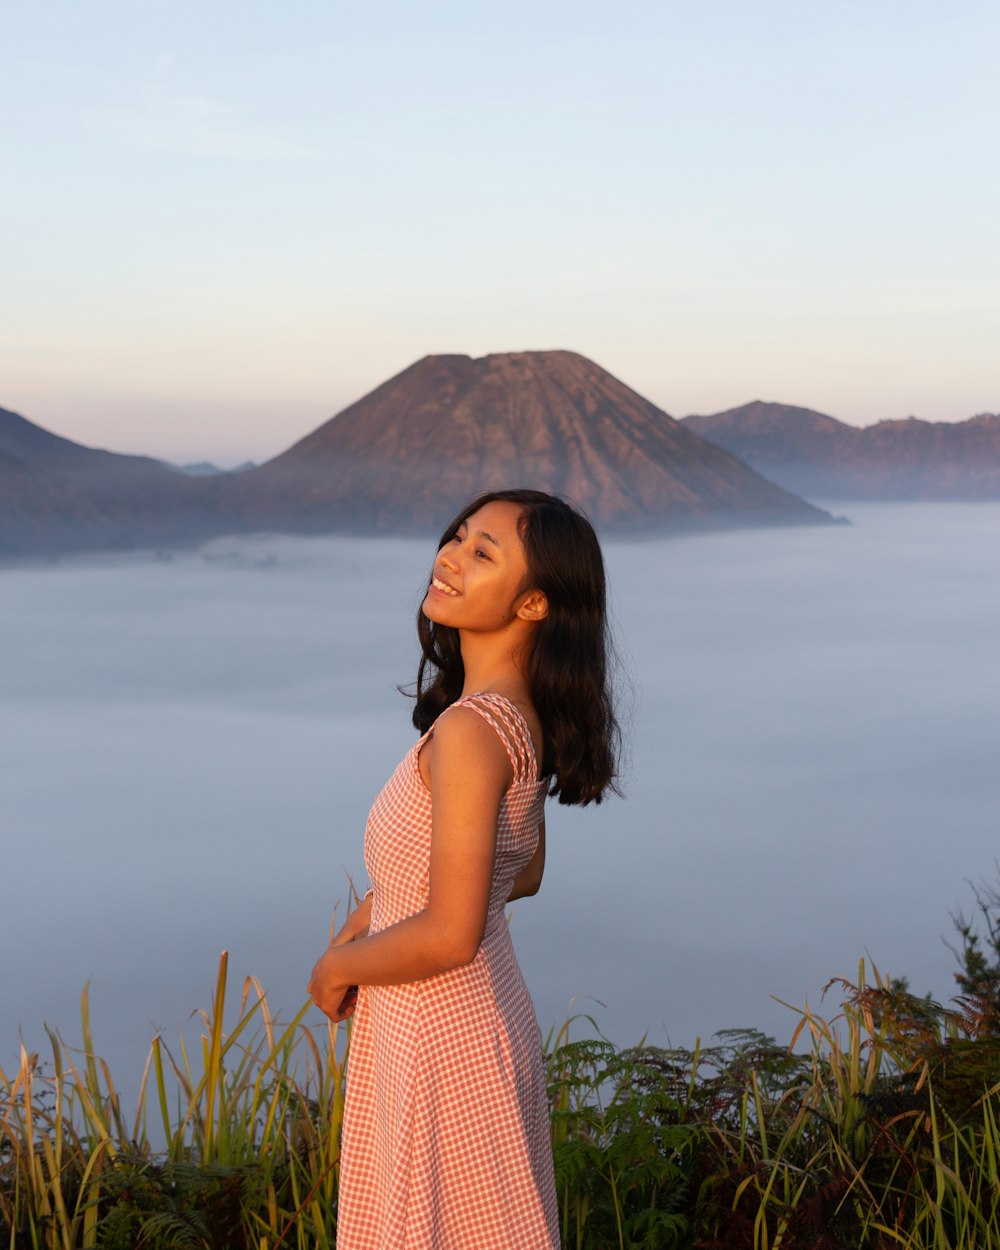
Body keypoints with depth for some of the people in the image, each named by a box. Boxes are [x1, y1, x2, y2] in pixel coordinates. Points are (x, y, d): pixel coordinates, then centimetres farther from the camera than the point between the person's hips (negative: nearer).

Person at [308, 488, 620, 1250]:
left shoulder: (468, 731, -26)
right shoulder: (522, 715, 1)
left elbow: (450, 935, -26)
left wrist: (337, 968, -9)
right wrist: (378, 906, 10)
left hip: (440, 1039, -9)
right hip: (489, 1016, 9)